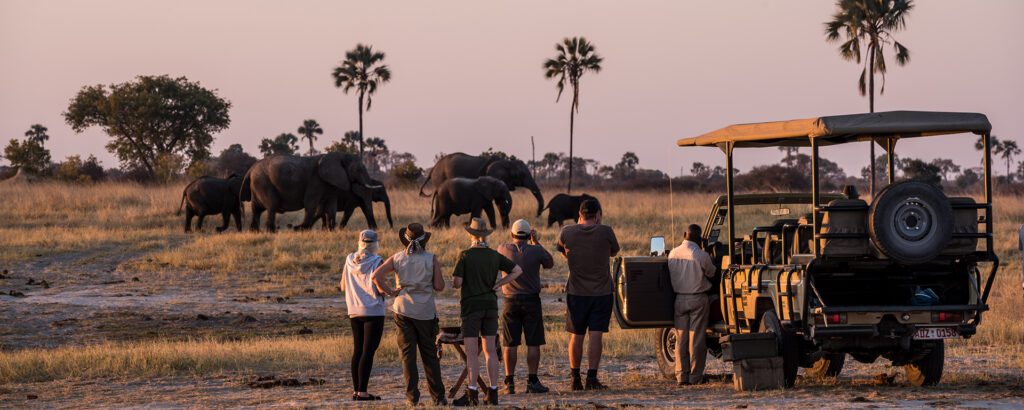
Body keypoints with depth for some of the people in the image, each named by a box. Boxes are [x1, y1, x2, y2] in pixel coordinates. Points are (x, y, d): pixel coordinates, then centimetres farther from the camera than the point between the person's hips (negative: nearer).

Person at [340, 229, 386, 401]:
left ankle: (356, 390, 13)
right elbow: (378, 288, -19)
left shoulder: (350, 260, 4)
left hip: (354, 311, 6)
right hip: (373, 311, -6)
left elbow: (343, 287, 11)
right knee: (368, 351, -4)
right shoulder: (376, 262, -12)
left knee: (357, 350, 13)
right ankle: (362, 392, -7)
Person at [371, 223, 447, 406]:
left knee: (408, 354, 4)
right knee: (430, 355, 8)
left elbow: (376, 276, -9)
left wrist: (390, 292, 0)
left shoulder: (397, 258, 0)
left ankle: (413, 397, -1)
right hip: (425, 312, -1)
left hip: (403, 309, 1)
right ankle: (438, 397, 8)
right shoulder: (431, 259, -5)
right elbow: (439, 286, -5)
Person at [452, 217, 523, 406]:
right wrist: (497, 284, 4)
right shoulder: (494, 255, 3)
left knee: (472, 351, -4)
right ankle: (493, 392, 7)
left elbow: (457, 283, -15)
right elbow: (517, 270, 5)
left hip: (471, 305, -4)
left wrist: (456, 283, 9)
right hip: (490, 305, 4)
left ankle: (472, 393, -8)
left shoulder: (465, 255, -10)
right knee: (490, 350, 8)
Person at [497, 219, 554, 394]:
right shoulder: (536, 251, -8)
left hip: (511, 302, 1)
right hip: (531, 301, -1)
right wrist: (536, 243, 17)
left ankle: (509, 383, 4)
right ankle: (532, 382, 1)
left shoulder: (503, 250, -3)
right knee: (533, 344, 3)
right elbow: (549, 264, 12)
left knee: (510, 345, 5)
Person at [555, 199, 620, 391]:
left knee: (577, 336, 12)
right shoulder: (605, 232, -10)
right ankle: (591, 378, -10)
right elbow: (614, 251, 9)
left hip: (576, 292, 2)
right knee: (595, 335, -2)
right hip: (601, 292, -2)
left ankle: (575, 378, 19)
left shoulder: (567, 233, -6)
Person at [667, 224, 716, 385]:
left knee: (681, 338, 9)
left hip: (679, 299, 4)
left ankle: (681, 375, 8)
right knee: (697, 338, 1)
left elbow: (671, 275, 7)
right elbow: (711, 273, 0)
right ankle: (695, 376, 2)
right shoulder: (701, 255, -15)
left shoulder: (672, 254, -1)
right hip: (697, 299, -4)